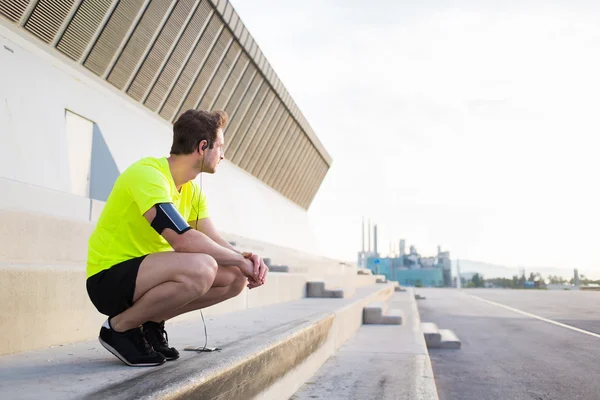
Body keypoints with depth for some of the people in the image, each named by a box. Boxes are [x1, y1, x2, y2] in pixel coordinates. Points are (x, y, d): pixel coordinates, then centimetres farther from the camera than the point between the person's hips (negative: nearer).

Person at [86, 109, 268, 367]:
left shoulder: (193, 191, 8)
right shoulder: (147, 174, -21)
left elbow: (214, 241, 4)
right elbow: (183, 240, -31)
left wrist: (247, 260, -17)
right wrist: (242, 260, -21)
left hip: (146, 273, 9)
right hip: (109, 279, -9)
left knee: (235, 278, -2)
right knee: (201, 267, -33)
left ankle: (151, 322, 8)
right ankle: (120, 327, -11)